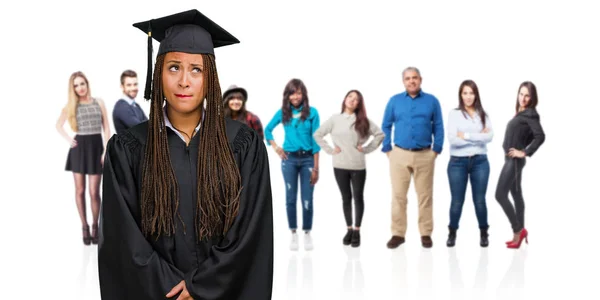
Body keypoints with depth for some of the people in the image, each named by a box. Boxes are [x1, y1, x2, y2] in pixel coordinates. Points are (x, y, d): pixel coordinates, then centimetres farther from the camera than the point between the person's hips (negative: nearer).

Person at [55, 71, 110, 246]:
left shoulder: (99, 102, 4)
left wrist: (106, 151, -7)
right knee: (80, 190, 3)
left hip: (96, 147, -1)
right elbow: (58, 125, 17)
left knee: (94, 192, -3)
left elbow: (106, 128, 1)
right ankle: (85, 227, 13)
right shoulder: (71, 106, 5)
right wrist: (68, 139, 3)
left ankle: (95, 226, 14)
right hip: (79, 148, 1)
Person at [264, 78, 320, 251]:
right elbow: (268, 129, 17)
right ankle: (293, 234, 13)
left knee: (307, 199, 1)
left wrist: (316, 167, -6)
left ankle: (307, 234, 13)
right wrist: (275, 147, 1)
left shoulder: (312, 112, -3)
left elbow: (315, 140, -4)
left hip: (307, 159, -2)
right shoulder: (283, 112, 3)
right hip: (289, 159, 2)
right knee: (291, 198, 5)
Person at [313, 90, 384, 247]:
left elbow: (380, 134, 3)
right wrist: (329, 150, -1)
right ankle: (349, 229, 20)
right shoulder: (334, 119, 2)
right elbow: (317, 134, 5)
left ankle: (357, 231, 14)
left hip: (358, 166, 0)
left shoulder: (363, 121, 2)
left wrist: (367, 148, -4)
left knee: (358, 197, 5)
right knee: (346, 198, 9)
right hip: (340, 166, 0)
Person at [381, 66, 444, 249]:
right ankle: (398, 234, 9)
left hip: (425, 155, 0)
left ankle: (426, 234, 12)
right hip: (399, 154, 0)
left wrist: (436, 150, -2)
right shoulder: (394, 101, 6)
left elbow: (438, 127, 5)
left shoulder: (432, 101, 4)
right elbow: (386, 126, 8)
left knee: (425, 196, 4)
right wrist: (387, 149, 1)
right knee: (398, 196, 2)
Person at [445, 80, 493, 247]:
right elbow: (452, 139, -13)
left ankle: (483, 233, 20)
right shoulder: (454, 114, -1)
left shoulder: (483, 115, 7)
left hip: (480, 161, 2)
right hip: (458, 162, -2)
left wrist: (466, 136, -12)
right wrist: (478, 137, -10)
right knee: (457, 201, 4)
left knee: (479, 200, 5)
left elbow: (489, 136, -8)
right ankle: (452, 233, 20)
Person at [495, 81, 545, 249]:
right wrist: (522, 146, 7)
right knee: (516, 195, 12)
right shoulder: (521, 113, 12)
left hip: (514, 160, -9)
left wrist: (525, 152, -19)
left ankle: (518, 230, -2)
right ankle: (519, 233, 18)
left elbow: (540, 136, -24)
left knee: (500, 195, -10)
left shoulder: (530, 113, -13)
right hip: (511, 159, 9)